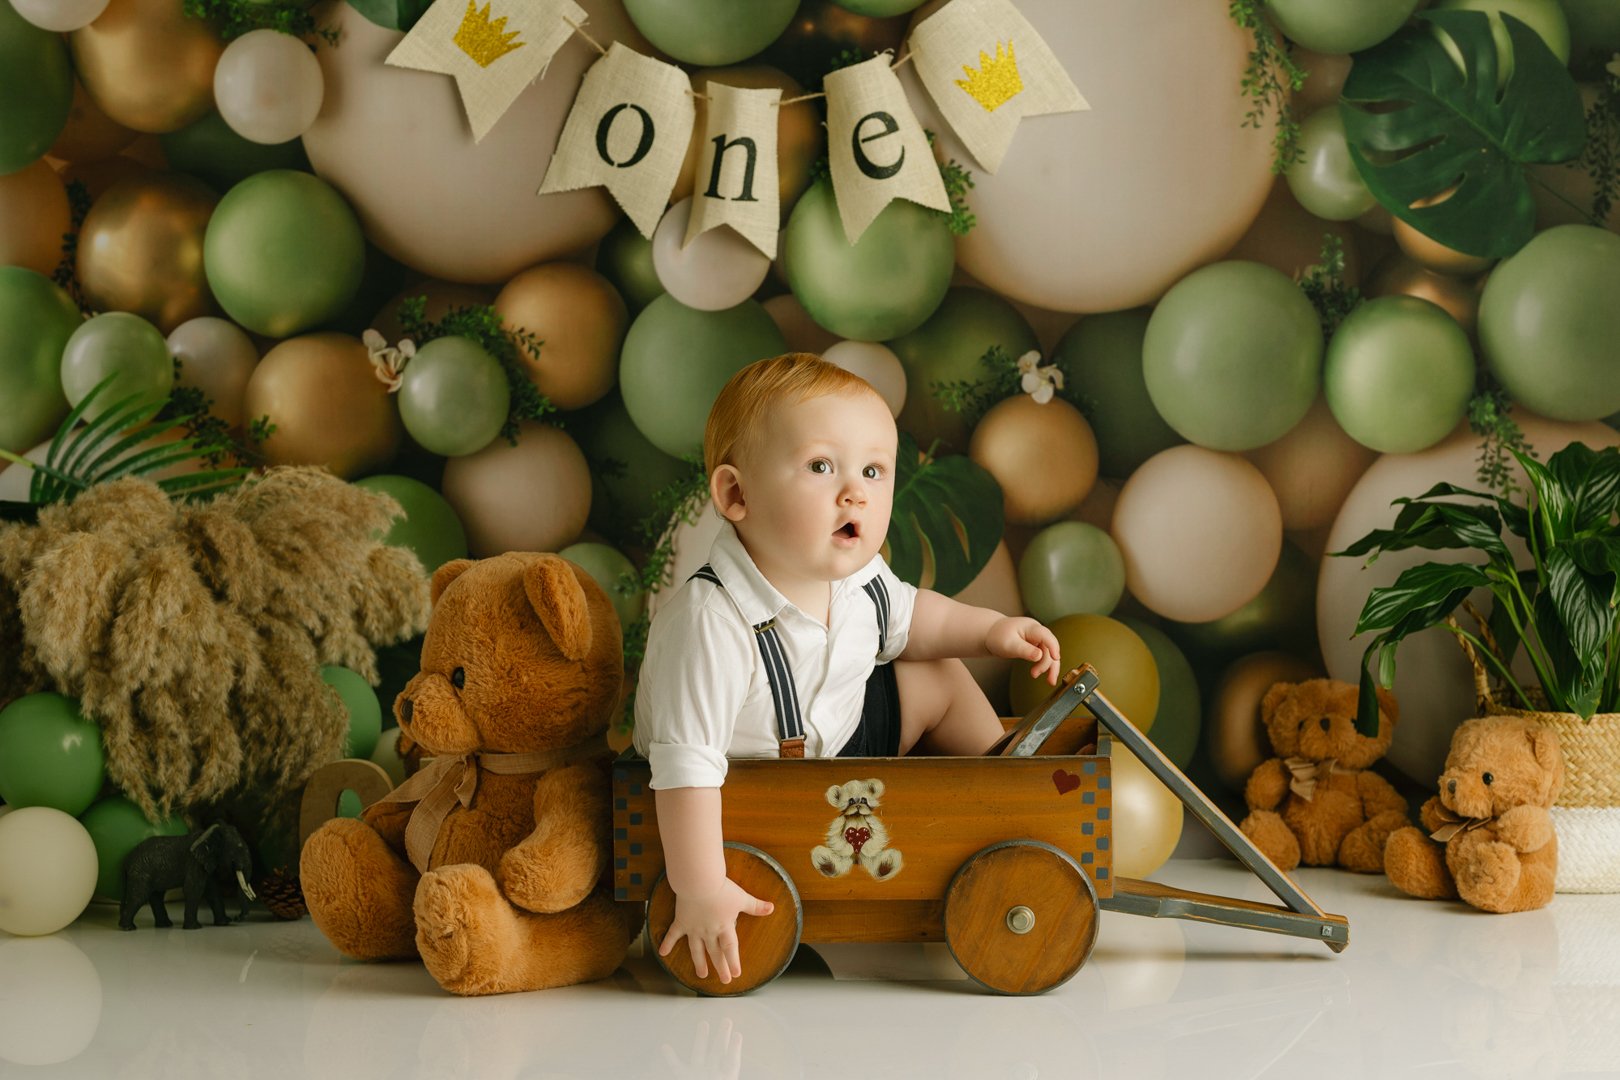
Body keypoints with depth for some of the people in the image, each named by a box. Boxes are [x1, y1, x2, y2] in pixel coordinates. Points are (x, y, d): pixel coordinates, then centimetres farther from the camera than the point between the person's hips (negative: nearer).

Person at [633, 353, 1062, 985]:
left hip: (839, 732, 7)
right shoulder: (709, 623, -40)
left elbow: (903, 618, 11)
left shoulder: (855, 580, -14)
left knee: (937, 677, 12)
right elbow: (685, 765, -41)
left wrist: (987, 628, 1)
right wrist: (699, 890, -43)